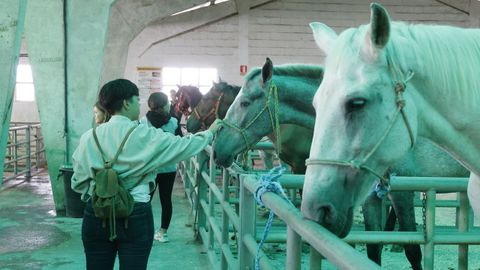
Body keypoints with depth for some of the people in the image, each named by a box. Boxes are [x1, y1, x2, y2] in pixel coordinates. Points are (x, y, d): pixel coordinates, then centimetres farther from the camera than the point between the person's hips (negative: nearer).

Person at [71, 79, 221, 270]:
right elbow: (183, 146, 3)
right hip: (135, 217, -3)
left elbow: (78, 183, 5)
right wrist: (209, 133, 19)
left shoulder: (89, 137, 0)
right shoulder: (146, 136, -8)